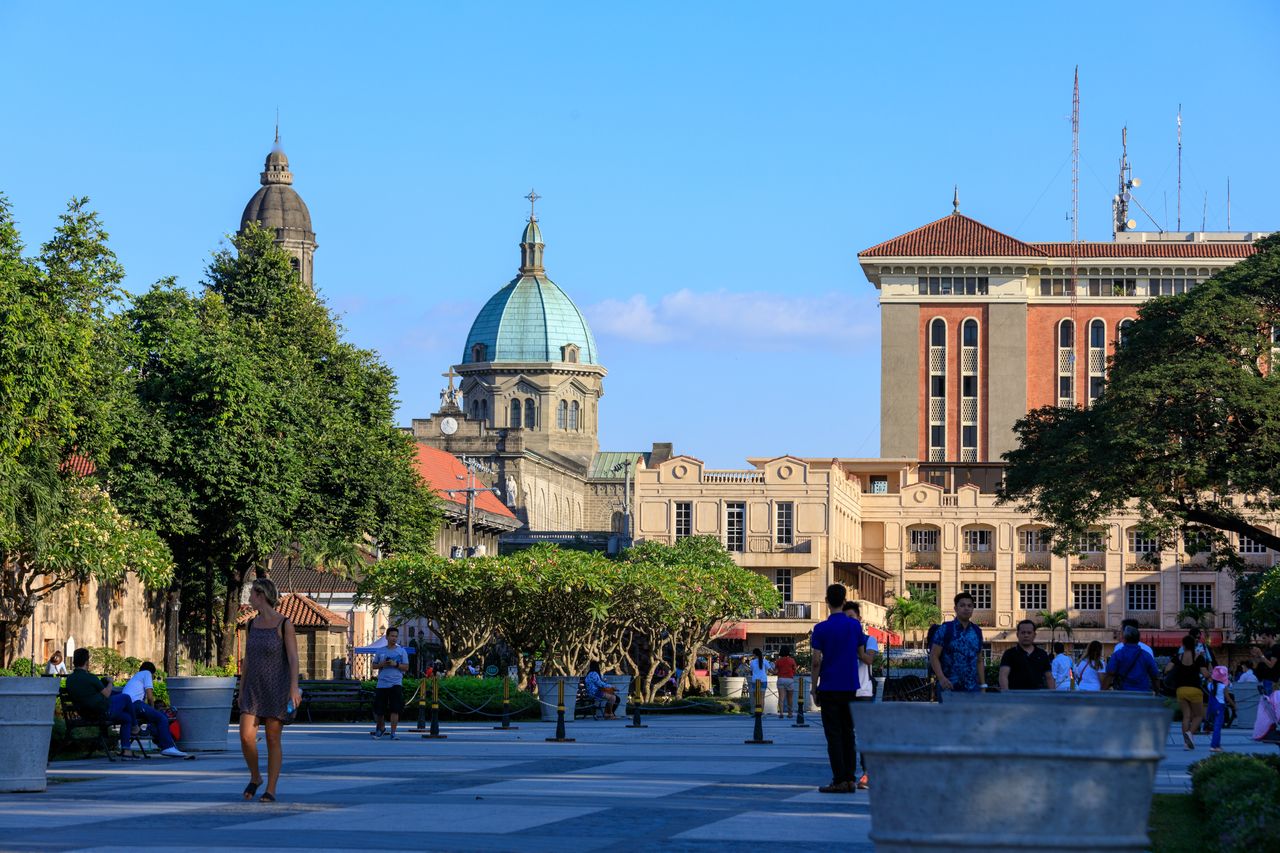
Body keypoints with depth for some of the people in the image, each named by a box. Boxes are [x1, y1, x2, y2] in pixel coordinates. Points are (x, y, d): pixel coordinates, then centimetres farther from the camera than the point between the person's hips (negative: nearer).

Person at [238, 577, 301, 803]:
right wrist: (241, 690, 14)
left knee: (273, 740, -2)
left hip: (277, 689, -5)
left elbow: (293, 658, -14)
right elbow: (247, 659, 14)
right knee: (246, 737, -11)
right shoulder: (251, 624, 9)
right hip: (254, 690, 5)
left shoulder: (285, 625, -8)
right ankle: (255, 777, 13)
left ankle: (271, 790, 7)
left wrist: (294, 687, -26)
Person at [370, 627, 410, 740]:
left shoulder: (402, 651, 4)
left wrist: (395, 664, -14)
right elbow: (374, 665, 15)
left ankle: (393, 733, -5)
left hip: (396, 684, -2)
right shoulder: (381, 651, 11)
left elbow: (406, 667, 2)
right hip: (381, 683, 3)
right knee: (378, 710, 6)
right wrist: (382, 664, -6)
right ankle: (380, 729, 31)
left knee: (395, 709, -11)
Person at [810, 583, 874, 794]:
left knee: (833, 734, -2)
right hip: (850, 688, 3)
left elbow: (816, 662, -9)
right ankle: (849, 779, 9)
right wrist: (872, 660, 34)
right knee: (848, 733, 11)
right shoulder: (855, 626, 2)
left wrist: (814, 690, -1)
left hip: (829, 688, -3)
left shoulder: (821, 629, -8)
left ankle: (839, 781, -6)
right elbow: (862, 655, 10)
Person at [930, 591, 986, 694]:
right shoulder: (945, 629, -1)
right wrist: (941, 678, -19)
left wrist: (983, 685, 12)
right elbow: (934, 657, -4)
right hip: (949, 688, -4)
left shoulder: (977, 631, 14)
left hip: (972, 689, 4)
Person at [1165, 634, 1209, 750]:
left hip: (1181, 689, 3)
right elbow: (1206, 674, -11)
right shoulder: (1198, 658, -4)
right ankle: (1190, 732, -16)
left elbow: (1167, 670, -9)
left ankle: (1186, 742, 1)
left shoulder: (1177, 657, 2)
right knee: (1199, 715, 10)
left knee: (1186, 716, 8)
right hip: (1194, 689, -3)